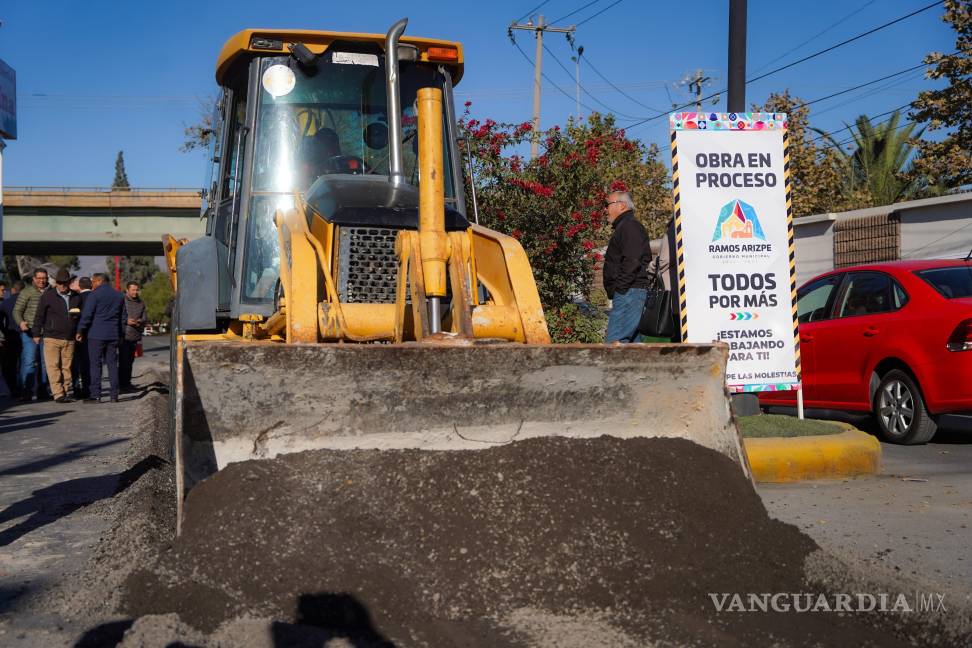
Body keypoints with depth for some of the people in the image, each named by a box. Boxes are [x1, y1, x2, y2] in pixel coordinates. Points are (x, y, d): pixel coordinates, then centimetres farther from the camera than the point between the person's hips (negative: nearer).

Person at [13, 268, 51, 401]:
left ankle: (42, 390, 15)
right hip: (30, 332, -4)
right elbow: (17, 310, -1)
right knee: (29, 361, -10)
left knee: (45, 362, 6)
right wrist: (20, 322, -20)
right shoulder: (26, 292, 2)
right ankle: (26, 392, -9)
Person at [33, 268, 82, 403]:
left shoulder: (76, 297, 10)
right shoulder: (47, 296, 0)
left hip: (70, 339, 3)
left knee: (66, 368, 5)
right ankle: (58, 394, -9)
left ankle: (64, 392, 11)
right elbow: (39, 316, 2)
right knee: (53, 367, -8)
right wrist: (36, 334, 0)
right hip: (52, 338, -3)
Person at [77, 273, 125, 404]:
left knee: (95, 364, -2)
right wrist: (121, 334, 21)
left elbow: (87, 315, -10)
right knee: (112, 364, 7)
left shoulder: (94, 295, -6)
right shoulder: (119, 296, 13)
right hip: (113, 335, 5)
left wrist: (80, 331, -2)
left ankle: (96, 395, -4)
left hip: (96, 335, -5)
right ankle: (114, 395, 6)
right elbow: (123, 317, 17)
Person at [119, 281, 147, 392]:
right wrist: (126, 321, -16)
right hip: (123, 335, -6)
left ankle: (127, 382, 17)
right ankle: (123, 384, -4)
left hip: (134, 336, 6)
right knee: (123, 360, -7)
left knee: (130, 360, 10)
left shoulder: (141, 303, 15)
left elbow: (145, 318, 16)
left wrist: (140, 322, -5)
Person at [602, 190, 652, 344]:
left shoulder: (629, 226, -8)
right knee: (632, 339, 10)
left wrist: (619, 289, -20)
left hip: (628, 292, -11)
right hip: (628, 294, 11)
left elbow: (631, 262, -20)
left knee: (614, 341, -17)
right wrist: (614, 293, 17)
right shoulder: (625, 226, 26)